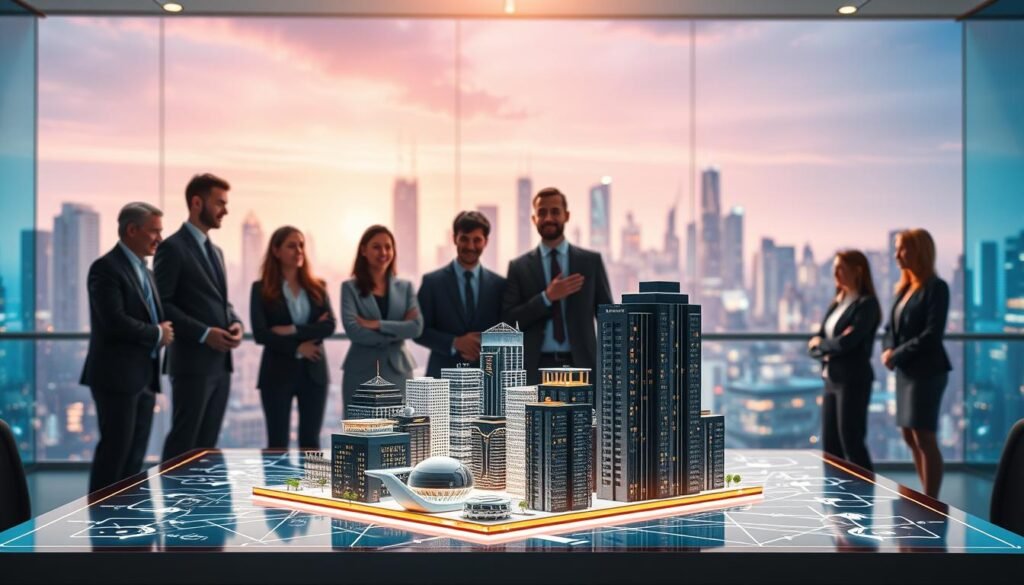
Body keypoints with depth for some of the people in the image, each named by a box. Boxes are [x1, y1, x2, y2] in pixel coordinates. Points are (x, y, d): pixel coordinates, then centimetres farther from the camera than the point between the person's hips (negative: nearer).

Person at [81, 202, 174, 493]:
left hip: (144, 376, 9)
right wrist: (157, 334, -11)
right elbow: (115, 321, -23)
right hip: (118, 376, -9)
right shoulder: (106, 268, -13)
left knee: (135, 455, 11)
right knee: (115, 451, -5)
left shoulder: (142, 269, 17)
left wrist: (164, 330, -2)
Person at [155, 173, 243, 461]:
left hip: (220, 362, 8)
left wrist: (235, 323, 3)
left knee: (207, 443, 10)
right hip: (192, 362, -8)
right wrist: (204, 333, -18)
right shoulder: (172, 248, -7)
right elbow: (161, 304, -13)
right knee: (183, 442, -3)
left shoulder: (216, 251, 19)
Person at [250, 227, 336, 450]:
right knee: (277, 442, 1)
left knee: (310, 441, 5)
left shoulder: (317, 287, 8)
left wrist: (293, 330, -14)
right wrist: (297, 349, -12)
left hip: (314, 372, 3)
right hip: (278, 372, -2)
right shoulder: (261, 289, 0)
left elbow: (330, 325, -5)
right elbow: (260, 334, -8)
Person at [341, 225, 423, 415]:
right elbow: (352, 329, -13)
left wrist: (377, 325, -14)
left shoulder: (405, 287, 9)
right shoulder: (350, 287, 1)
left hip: (397, 372, 2)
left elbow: (417, 327, -6)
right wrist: (397, 332, -12)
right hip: (361, 374, -2)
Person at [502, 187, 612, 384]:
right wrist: (547, 297, -11)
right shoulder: (519, 267, 7)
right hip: (536, 367, 0)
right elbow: (508, 320, 0)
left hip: (581, 365, 1)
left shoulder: (591, 261, 9)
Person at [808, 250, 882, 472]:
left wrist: (820, 344, -3)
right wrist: (830, 347, -11)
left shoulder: (867, 304, -10)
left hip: (853, 381, -8)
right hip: (831, 379, 8)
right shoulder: (836, 304, 14)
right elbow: (815, 344, 9)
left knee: (851, 443, -5)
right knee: (829, 445, 9)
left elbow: (847, 342, -20)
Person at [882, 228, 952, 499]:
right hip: (905, 372, 8)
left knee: (924, 438, -7)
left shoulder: (936, 287, -10)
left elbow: (932, 334, -17)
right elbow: (892, 327, 15)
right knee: (911, 438, 12)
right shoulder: (904, 288, 14)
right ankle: (927, 497, 23)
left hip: (926, 371, -8)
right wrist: (888, 351, -4)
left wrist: (898, 355, -15)